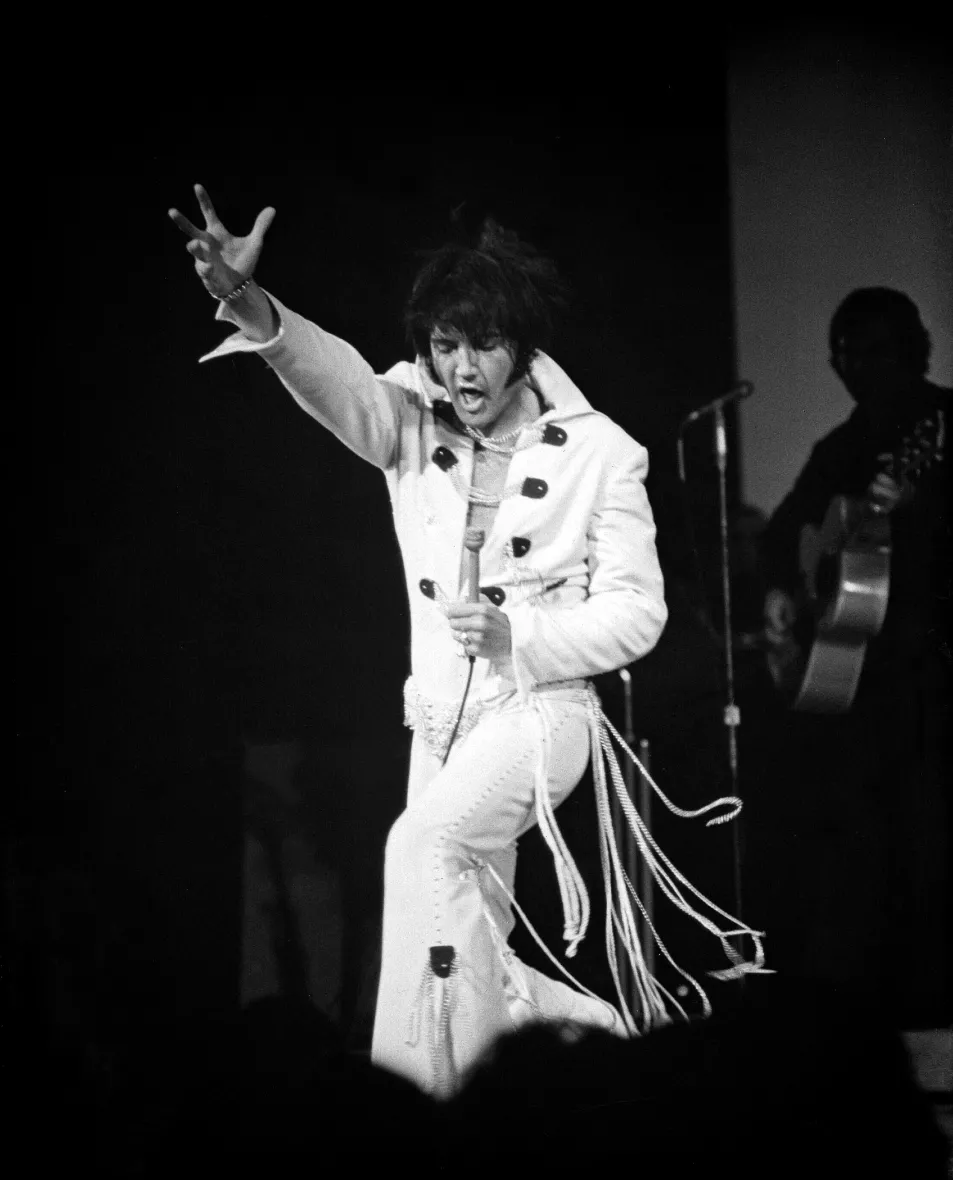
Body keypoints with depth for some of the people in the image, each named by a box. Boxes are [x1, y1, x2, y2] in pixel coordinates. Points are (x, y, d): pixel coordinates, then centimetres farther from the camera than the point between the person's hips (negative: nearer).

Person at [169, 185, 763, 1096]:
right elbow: (336, 380, -21)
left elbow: (636, 613, -5)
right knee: (465, 958, 8)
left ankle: (419, 1082, -24)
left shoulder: (599, 453, -8)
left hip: (539, 710, -5)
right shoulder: (412, 423, -1)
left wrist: (518, 633, -21)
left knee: (421, 845, -29)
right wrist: (248, 305, -42)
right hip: (439, 715, 5)